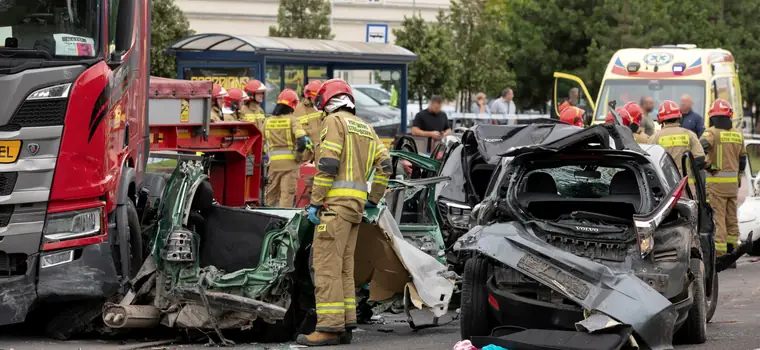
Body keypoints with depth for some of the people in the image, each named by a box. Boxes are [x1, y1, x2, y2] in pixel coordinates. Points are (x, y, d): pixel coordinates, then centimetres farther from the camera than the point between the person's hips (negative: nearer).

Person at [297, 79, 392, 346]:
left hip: (336, 203, -8)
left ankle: (329, 327, -14)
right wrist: (374, 199, 20)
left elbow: (327, 165, -14)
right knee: (344, 265, 12)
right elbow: (384, 164, 16)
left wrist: (315, 202, -13)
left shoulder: (334, 121, -4)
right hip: (357, 205, 8)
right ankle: (345, 325, 12)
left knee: (327, 265, -9)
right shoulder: (366, 128, 21)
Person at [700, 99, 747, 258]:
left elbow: (701, 147, -26)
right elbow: (743, 159, 16)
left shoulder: (712, 132, -8)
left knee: (717, 218, -5)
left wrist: (705, 165, -11)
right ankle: (732, 251, 18)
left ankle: (719, 253, -8)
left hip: (715, 181, -5)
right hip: (733, 182, 5)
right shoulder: (737, 134, 10)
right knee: (731, 218, 14)